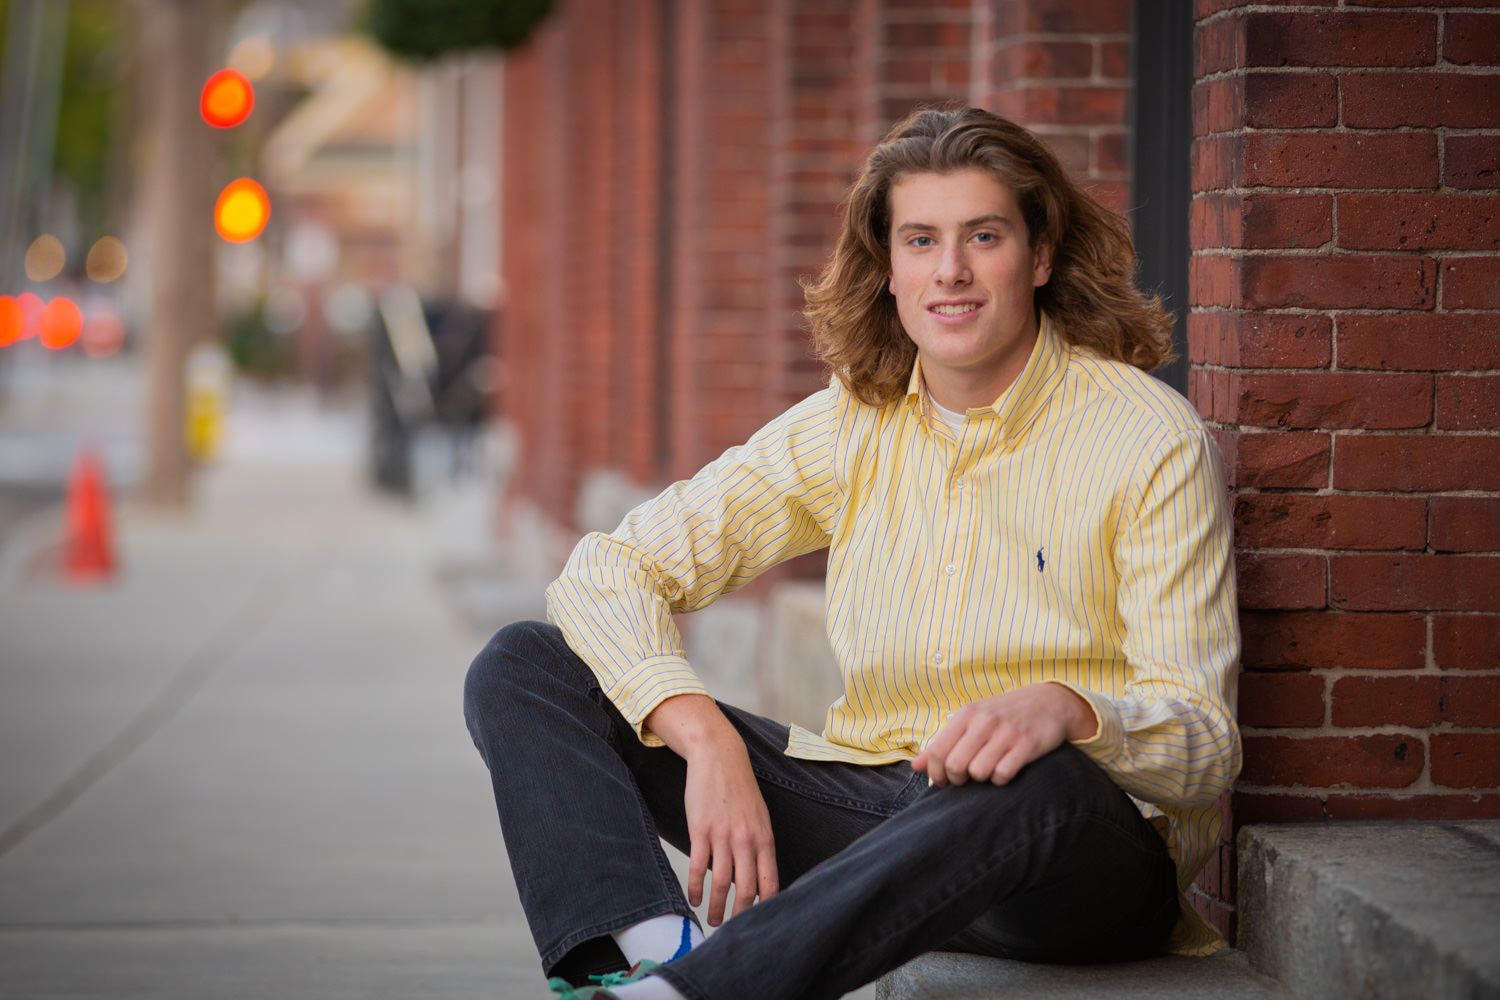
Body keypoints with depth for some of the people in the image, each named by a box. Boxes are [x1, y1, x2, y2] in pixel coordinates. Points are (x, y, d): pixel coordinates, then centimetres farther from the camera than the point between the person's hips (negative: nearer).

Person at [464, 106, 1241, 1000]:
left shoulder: (1152, 441, -7)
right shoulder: (851, 429, 5)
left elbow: (1204, 744, -12)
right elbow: (609, 571, 0)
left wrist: (1065, 709, -36)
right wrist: (705, 736, -19)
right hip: (870, 813, 5)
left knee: (1033, 785, -43)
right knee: (527, 667, -6)